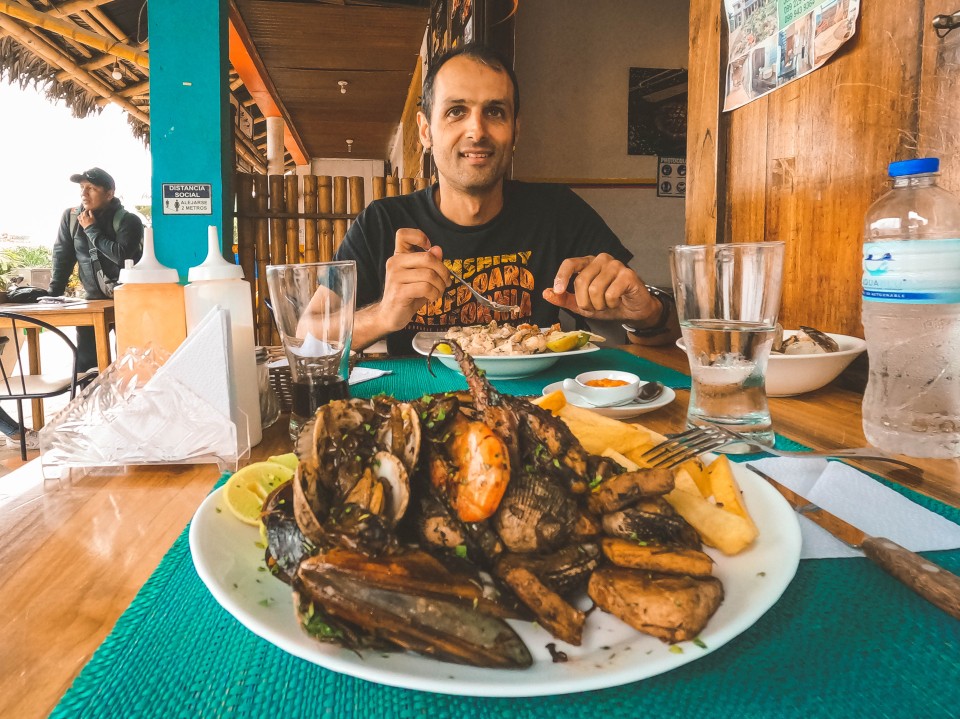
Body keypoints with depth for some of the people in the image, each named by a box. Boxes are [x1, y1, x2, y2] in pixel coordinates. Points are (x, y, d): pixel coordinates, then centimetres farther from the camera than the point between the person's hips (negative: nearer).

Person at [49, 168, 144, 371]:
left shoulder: (128, 220, -12)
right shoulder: (70, 216, 3)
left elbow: (122, 256, -26)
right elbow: (62, 256, 7)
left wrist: (91, 230, -18)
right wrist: (53, 294, -1)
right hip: (93, 299, 5)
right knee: (84, 366, 1)